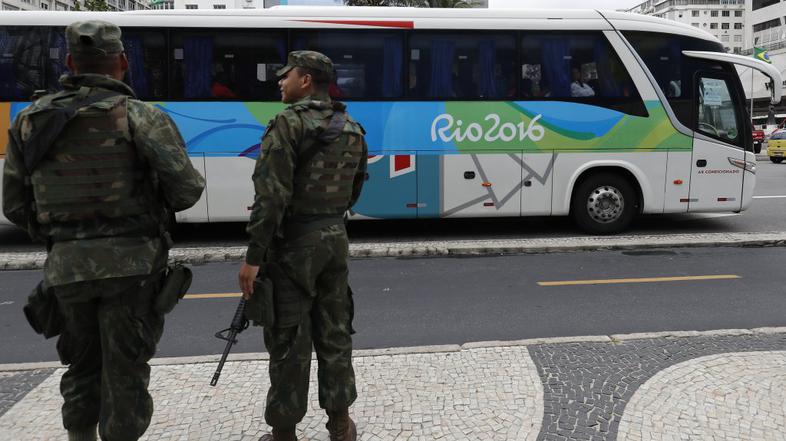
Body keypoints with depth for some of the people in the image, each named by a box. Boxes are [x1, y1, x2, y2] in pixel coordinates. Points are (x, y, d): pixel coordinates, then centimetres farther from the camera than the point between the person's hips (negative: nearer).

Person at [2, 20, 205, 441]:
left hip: (65, 266, 4)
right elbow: (187, 189, -13)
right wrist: (155, 202, 8)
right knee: (125, 373, 7)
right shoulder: (140, 117, -8)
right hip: (130, 264, -4)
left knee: (82, 366, 21)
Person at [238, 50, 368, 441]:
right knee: (334, 333, 15)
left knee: (288, 342, 4)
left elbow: (271, 195, -20)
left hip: (294, 243, -6)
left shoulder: (289, 124, -13)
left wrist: (254, 256, -17)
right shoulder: (352, 130, 9)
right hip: (335, 238, 7)